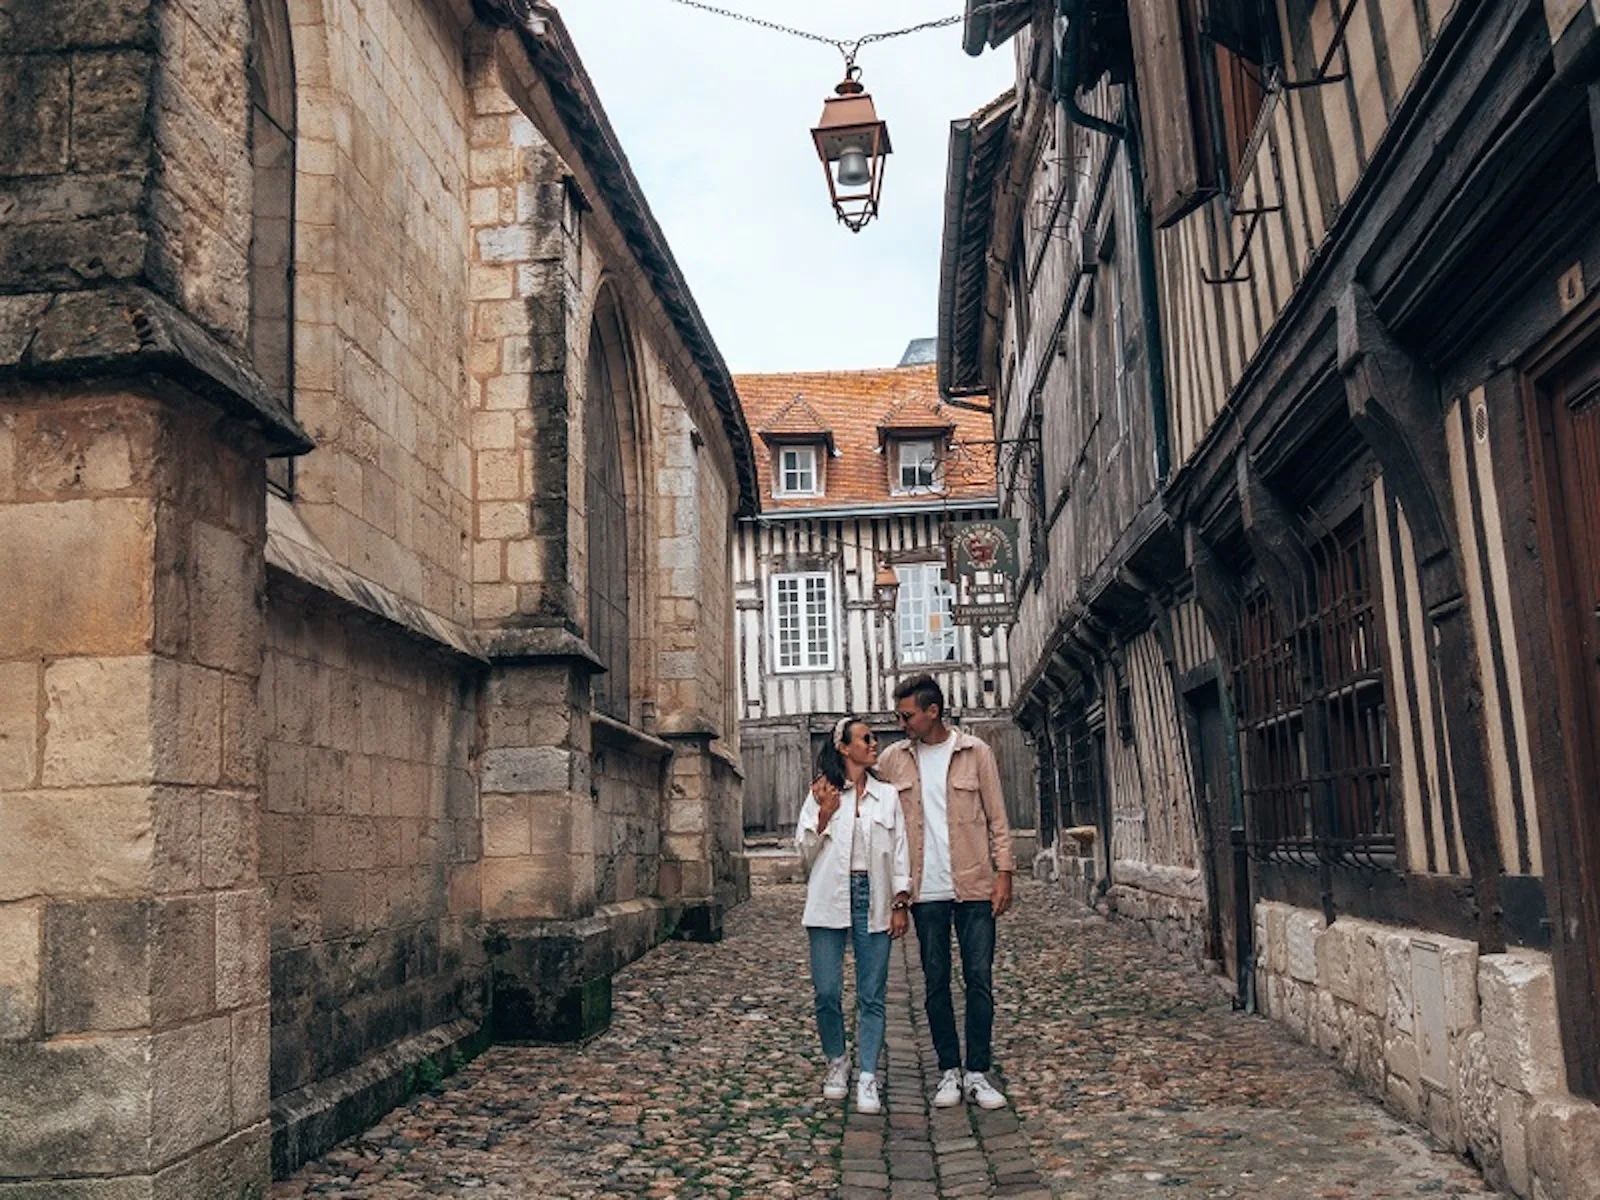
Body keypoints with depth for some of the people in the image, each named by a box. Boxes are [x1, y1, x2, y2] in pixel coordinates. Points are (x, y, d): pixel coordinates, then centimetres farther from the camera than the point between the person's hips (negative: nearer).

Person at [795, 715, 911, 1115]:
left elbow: (900, 852, 9)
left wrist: (901, 903, 1)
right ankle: (837, 1063, 21)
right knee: (826, 992, -1)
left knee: (871, 995, -1)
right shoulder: (821, 795, 6)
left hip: (874, 901, 1)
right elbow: (806, 851, 6)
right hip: (830, 901, -1)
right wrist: (824, 815, -9)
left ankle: (867, 1079, 4)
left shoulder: (888, 795, 11)